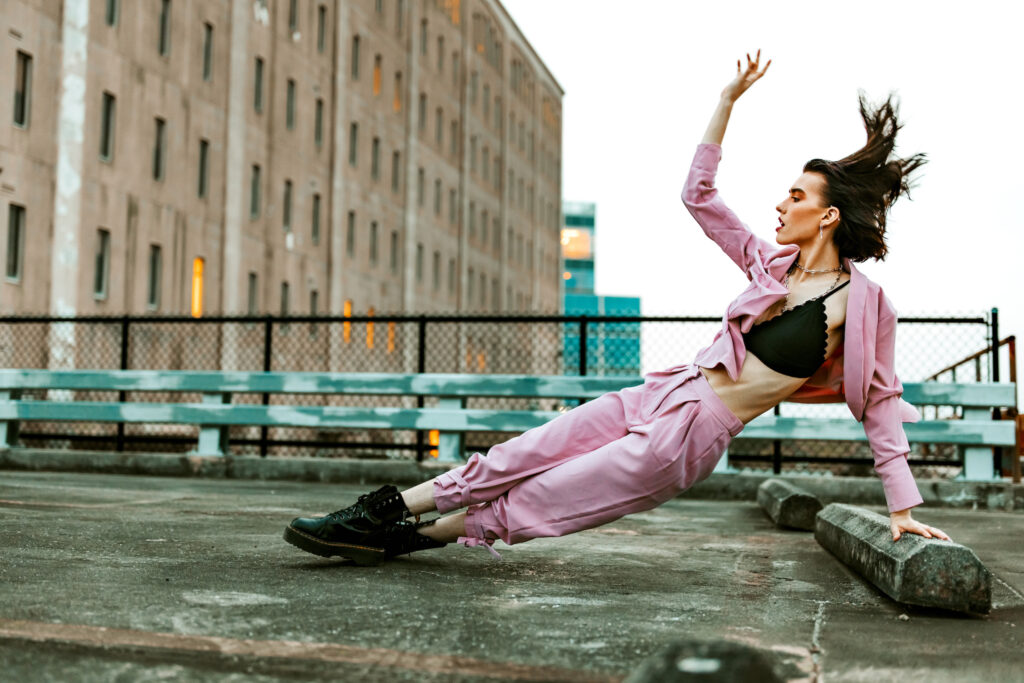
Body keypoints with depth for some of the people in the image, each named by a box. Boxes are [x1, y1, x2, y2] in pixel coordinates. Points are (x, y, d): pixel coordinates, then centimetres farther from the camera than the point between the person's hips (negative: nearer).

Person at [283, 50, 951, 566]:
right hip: (664, 393, 5)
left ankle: (416, 536, 10)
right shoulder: (772, 263, 10)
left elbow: (881, 404, -4)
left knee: (544, 498, -3)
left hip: (691, 437, -5)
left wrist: (904, 509, -4)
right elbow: (698, 194, 12)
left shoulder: (864, 302, -7)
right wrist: (730, 98, 7)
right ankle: (382, 511, 5)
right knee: (517, 457, -2)